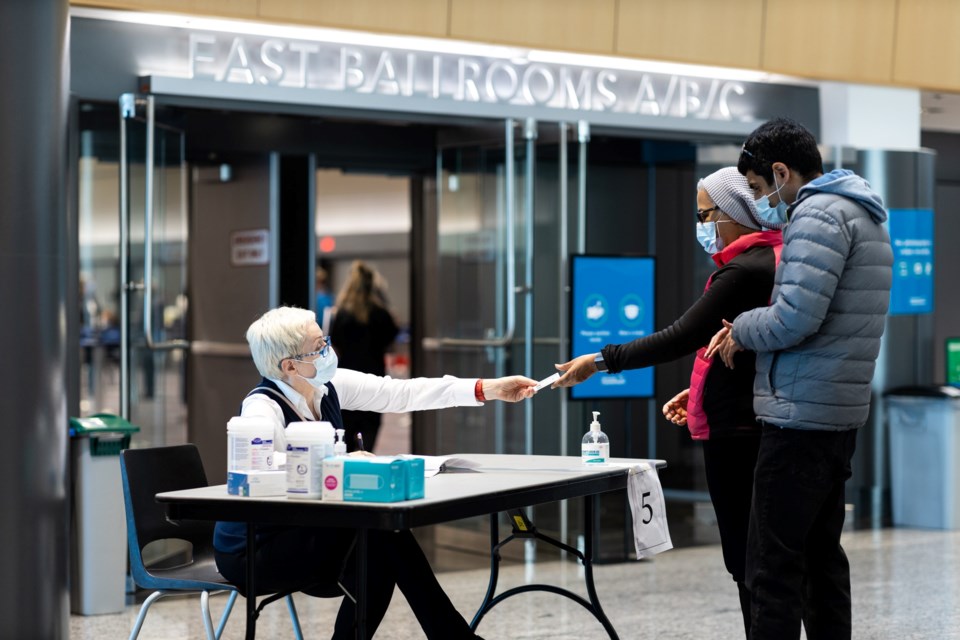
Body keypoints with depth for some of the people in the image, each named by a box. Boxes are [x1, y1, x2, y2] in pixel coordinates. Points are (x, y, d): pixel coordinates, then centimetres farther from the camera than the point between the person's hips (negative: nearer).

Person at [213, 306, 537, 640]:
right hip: (251, 551, -8)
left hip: (302, 533, 8)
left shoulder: (329, 386, -1)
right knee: (380, 531, -19)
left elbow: (402, 393, -3)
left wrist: (488, 389, -8)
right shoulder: (263, 409, -23)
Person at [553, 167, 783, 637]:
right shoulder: (772, 260, 13)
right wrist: (701, 391, 18)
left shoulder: (744, 271, -18)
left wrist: (600, 360, -16)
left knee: (746, 559, -6)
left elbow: (681, 337, -21)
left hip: (736, 432, -10)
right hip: (760, 423, 10)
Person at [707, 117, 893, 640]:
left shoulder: (818, 215, -12)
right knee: (821, 554, 15)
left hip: (800, 415, -10)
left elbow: (795, 318, -22)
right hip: (841, 415, 10)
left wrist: (742, 330, -4)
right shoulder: (861, 215, 19)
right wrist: (746, 330, 9)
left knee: (773, 567, -8)